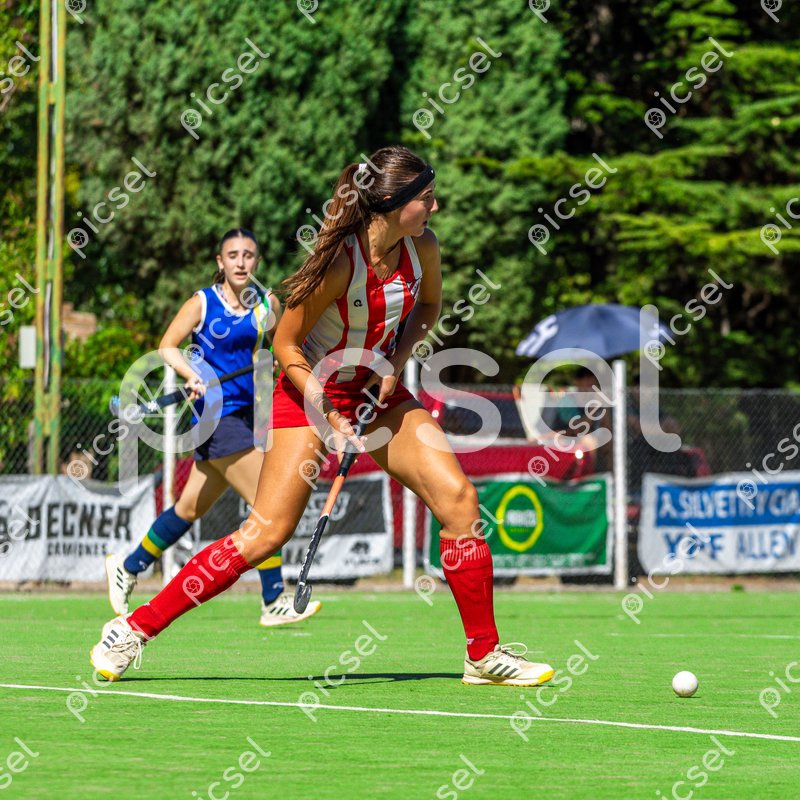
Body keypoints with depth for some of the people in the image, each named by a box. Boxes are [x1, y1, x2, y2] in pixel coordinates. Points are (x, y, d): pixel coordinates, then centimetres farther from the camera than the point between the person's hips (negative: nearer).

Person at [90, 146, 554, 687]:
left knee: (459, 499, -10)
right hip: (313, 392, -6)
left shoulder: (422, 248, -9)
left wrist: (397, 360, -4)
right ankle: (134, 630, -3)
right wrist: (330, 419, -21)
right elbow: (286, 345, -17)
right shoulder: (339, 263, -27)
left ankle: (485, 656, 1)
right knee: (266, 534, -13)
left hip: (380, 393, 6)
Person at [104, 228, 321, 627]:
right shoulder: (203, 302, -5)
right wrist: (192, 375, -23)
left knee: (191, 507, 15)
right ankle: (274, 603, -9)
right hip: (217, 414, -7)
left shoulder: (266, 303, 9)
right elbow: (166, 347, -6)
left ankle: (128, 568, 32)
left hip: (243, 413, 7)